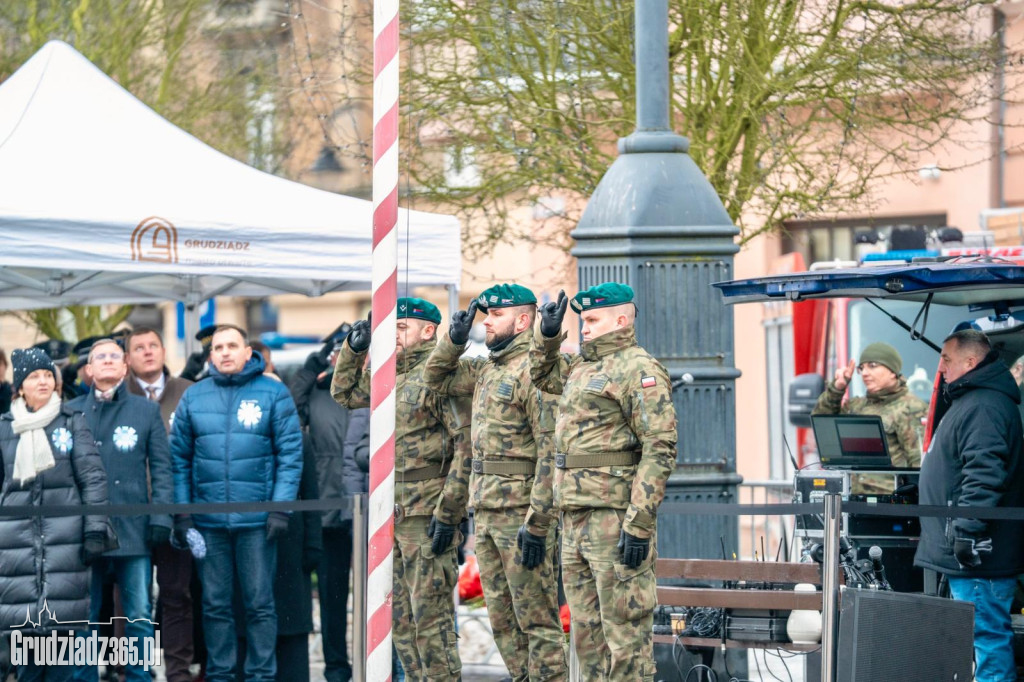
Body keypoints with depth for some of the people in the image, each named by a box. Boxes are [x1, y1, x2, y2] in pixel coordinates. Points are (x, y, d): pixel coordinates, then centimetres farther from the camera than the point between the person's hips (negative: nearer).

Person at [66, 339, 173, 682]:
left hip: (133, 528, 0)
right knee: (83, 616, 3)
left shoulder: (146, 410, 9)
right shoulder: (72, 412, 9)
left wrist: (161, 513, -5)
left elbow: (161, 467, 5)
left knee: (139, 615, 1)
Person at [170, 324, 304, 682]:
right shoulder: (194, 397, 7)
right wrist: (181, 511, 2)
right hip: (209, 520, 2)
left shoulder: (273, 393, 0)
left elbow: (291, 454, -2)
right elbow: (180, 458, 9)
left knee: (259, 602, 2)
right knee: (215, 604, 7)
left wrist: (281, 506, -10)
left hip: (257, 518, -2)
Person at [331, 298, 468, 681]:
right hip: (394, 515, 9)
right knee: (400, 614, 11)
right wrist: (353, 349, 13)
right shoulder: (394, 376, 15)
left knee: (430, 612, -8)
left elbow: (467, 443, -17)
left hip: (428, 513, -9)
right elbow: (344, 393, 30)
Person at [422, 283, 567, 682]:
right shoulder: (486, 369, 15)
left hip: (521, 513, -9)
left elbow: (551, 449, -19)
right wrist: (455, 339, 12)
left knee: (536, 618, -6)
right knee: (502, 618, 11)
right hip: (485, 513, 9)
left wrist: (537, 523, -23)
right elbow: (436, 379, 32)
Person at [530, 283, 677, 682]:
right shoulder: (584, 365, 18)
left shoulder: (639, 371, -11)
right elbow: (542, 376, 40)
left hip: (616, 519, -9)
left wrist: (639, 524, -23)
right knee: (587, 629, 12)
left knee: (625, 627, -7)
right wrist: (548, 336, 19)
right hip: (576, 519, 9)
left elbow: (660, 450, -18)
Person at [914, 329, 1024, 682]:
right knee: (989, 635, 14)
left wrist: (966, 530, -26)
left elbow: (984, 474, -26)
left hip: (978, 560, -11)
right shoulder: (970, 400, 20)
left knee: (987, 634, -10)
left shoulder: (984, 406, -16)